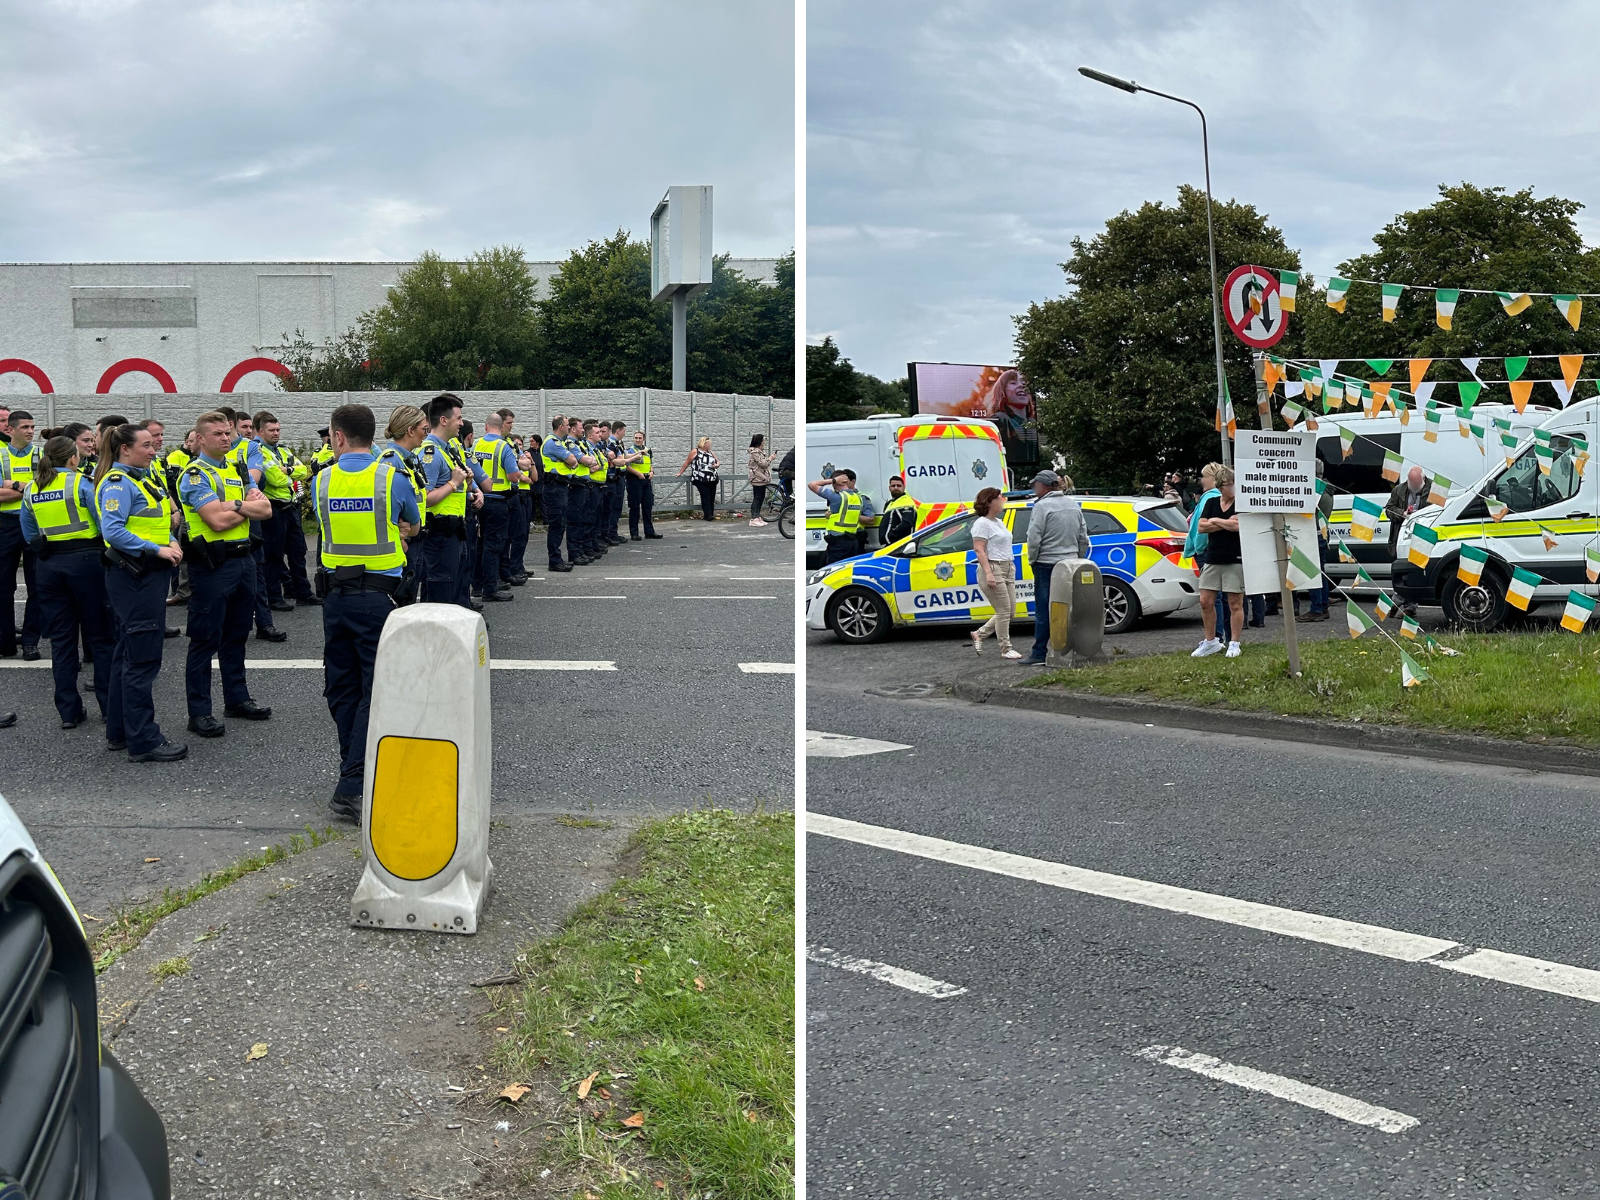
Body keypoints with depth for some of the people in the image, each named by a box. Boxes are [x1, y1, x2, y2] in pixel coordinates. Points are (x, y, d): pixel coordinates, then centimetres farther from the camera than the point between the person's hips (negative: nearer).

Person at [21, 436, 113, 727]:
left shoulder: (31, 490, 7)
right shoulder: (80, 483, -9)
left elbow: (29, 534, 13)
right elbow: (105, 523, -11)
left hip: (49, 566, 4)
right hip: (85, 561, -4)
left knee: (61, 639, 8)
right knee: (100, 636, 6)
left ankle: (68, 711, 9)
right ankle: (110, 705, 9)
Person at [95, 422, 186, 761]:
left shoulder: (146, 477, 14)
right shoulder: (118, 483, -14)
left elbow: (161, 520, 22)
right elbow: (112, 531, -25)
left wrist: (171, 543, 3)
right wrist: (156, 549, -24)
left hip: (151, 574, 10)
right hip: (133, 577, -10)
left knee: (127, 654, 15)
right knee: (142, 658, -7)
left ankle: (119, 732, 24)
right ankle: (143, 741, -3)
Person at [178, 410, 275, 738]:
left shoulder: (238, 469, 14)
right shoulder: (195, 475, -10)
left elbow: (265, 509, 4)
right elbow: (218, 521, -21)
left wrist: (235, 506, -13)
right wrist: (248, 507, -4)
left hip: (243, 560, 7)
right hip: (212, 565, -7)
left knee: (236, 634, 16)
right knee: (205, 639, -2)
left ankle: (237, 698, 28)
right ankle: (199, 712, 3)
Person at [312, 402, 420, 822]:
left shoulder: (321, 481, 2)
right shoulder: (392, 479, -6)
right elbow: (414, 526, 11)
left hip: (335, 594, 3)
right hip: (379, 595, -3)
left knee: (341, 687, 15)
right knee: (376, 690, -2)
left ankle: (355, 768, 25)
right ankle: (351, 787, -10)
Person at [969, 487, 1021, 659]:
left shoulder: (999, 522, 19)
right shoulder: (982, 523, -10)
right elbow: (979, 550, -17)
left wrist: (1011, 564, 18)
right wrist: (988, 573, -24)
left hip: (1007, 569, 10)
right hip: (992, 568, -10)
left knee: (1009, 610, 9)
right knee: (1004, 610, -7)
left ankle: (979, 634, 21)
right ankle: (1005, 649, 2)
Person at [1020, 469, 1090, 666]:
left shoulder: (1042, 506, -12)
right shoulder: (1074, 505, 11)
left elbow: (1034, 538, -16)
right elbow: (1083, 539, 14)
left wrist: (1032, 559, -2)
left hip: (1047, 564, -7)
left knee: (1043, 611, -3)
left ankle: (1039, 654, -1)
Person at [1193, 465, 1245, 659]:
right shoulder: (1211, 503, 11)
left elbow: (1240, 525, -19)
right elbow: (1201, 527, 1)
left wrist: (1215, 521, -5)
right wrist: (1227, 523, -9)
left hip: (1235, 560, -5)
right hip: (1212, 558, 5)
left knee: (1235, 603, 0)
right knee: (1206, 601, 4)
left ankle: (1234, 644, 9)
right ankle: (1210, 641, 18)